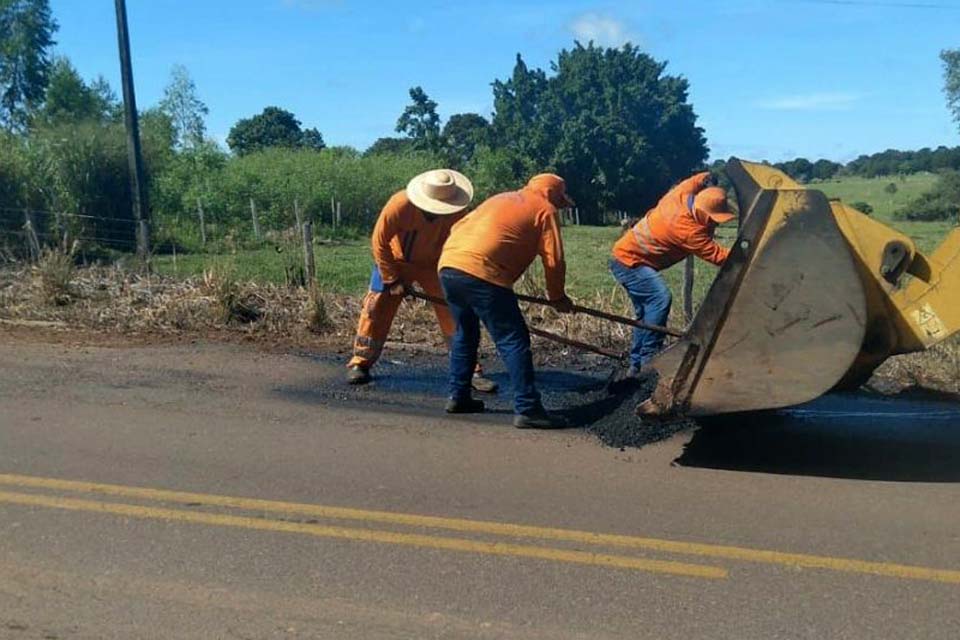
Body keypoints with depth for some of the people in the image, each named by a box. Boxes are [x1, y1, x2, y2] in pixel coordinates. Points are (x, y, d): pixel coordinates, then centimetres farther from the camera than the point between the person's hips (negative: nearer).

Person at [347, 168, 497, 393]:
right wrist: (391, 280, -18)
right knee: (377, 309, -4)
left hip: (433, 264, 2)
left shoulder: (456, 212, -26)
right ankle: (360, 364, 13)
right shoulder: (399, 205, -32)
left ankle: (471, 369, 0)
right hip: (396, 261, -1)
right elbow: (379, 243, -21)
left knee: (453, 312, -6)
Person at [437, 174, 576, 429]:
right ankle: (527, 409, -4)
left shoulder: (500, 199, 30)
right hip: (482, 274, -8)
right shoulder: (544, 210, 10)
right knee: (513, 342, -3)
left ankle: (458, 396, 29)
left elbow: (458, 227, 29)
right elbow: (553, 260, 3)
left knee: (465, 334, 23)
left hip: (448, 266, 8)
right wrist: (557, 297, 16)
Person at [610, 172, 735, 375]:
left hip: (626, 256, 10)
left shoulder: (681, 193, -8)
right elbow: (716, 255, -25)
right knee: (660, 297, -25)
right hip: (629, 261, -10)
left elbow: (702, 178, 13)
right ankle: (648, 358, -20)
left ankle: (637, 363, 16)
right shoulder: (686, 229, -30)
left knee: (646, 311, 11)